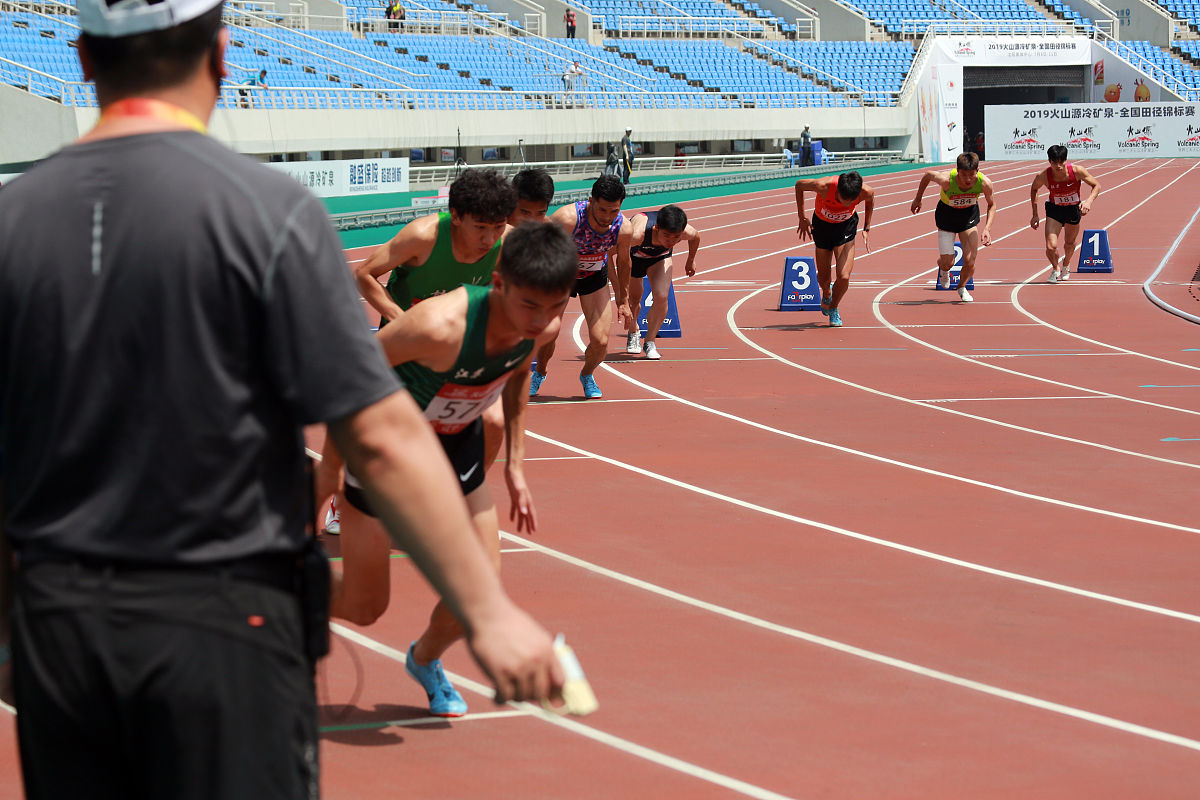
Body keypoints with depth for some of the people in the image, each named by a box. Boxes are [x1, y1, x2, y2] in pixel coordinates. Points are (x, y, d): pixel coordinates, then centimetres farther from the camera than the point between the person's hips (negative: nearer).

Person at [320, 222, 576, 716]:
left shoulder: (545, 326, -21)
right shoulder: (441, 326, -41)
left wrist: (515, 463, 6)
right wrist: (331, 463, -17)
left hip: (458, 443, 5)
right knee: (363, 606, 4)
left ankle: (425, 660, 35)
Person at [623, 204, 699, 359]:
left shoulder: (687, 232, -36)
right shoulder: (637, 234, -48)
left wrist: (691, 261, 10)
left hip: (660, 256, 2)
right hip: (634, 254, -2)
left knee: (661, 298, -17)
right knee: (633, 299, 9)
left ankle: (650, 342, 2)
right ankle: (633, 332, 42)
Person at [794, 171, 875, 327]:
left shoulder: (865, 192, -31)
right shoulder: (824, 186, -37)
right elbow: (799, 185, -15)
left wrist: (866, 229, -1)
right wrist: (802, 217, -11)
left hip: (846, 226, 0)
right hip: (822, 225, 0)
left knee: (844, 277, -13)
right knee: (823, 278, 8)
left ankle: (833, 308, 17)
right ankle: (826, 294, 46)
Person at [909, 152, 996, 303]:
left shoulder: (984, 183, -29)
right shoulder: (947, 180, -36)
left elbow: (992, 205, -8)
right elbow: (927, 175, -13)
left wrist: (987, 229, -20)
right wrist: (918, 199, 1)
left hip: (969, 215, 1)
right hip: (946, 215, -1)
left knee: (969, 261, -6)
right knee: (947, 262, -3)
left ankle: (962, 287, 29)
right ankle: (944, 271, 38)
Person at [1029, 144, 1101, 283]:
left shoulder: (1077, 171, -27)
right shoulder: (1043, 176, -25)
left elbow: (1097, 185, -14)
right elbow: (1034, 189, -1)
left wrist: (1089, 201, -33)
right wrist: (1035, 215, -3)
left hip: (1074, 209, 1)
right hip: (1054, 210, -1)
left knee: (1070, 244, 20)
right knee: (1051, 247, -17)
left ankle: (1066, 265, 55)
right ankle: (1055, 269, 18)